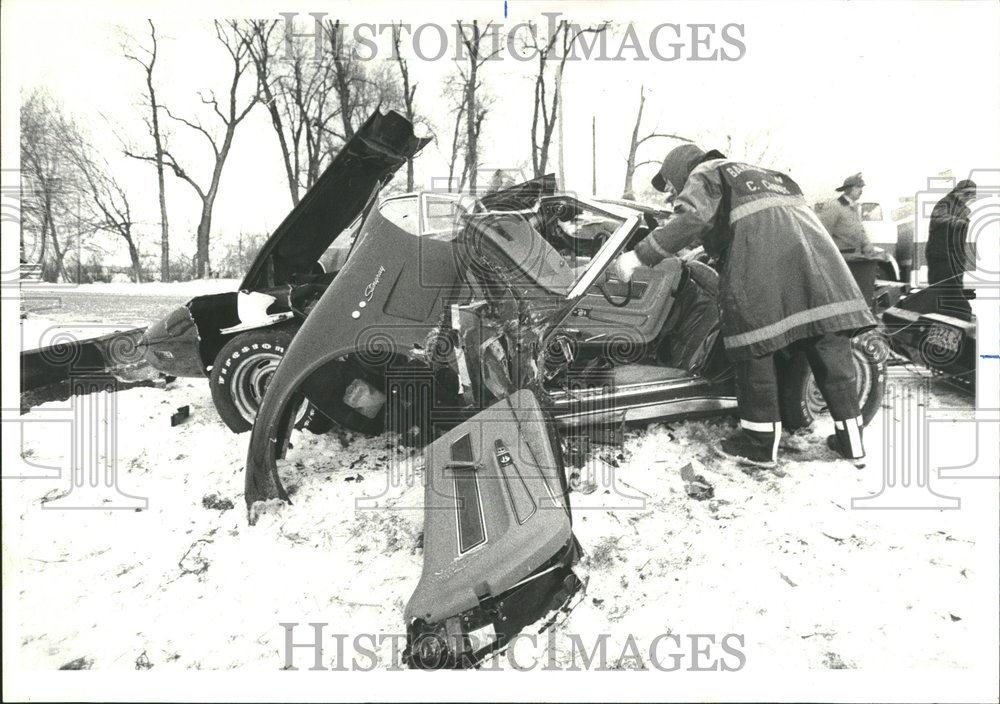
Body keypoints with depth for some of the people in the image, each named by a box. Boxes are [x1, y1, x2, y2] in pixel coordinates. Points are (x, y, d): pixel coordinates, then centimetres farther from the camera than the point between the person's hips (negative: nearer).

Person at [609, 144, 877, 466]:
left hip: (760, 257, -7)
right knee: (828, 342, 9)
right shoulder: (757, 172, 38)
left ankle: (760, 443, 8)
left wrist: (638, 257, -7)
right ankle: (850, 438, 16)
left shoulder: (704, 174, 14)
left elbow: (691, 219, -6)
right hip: (812, 244, 7)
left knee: (755, 347, 1)